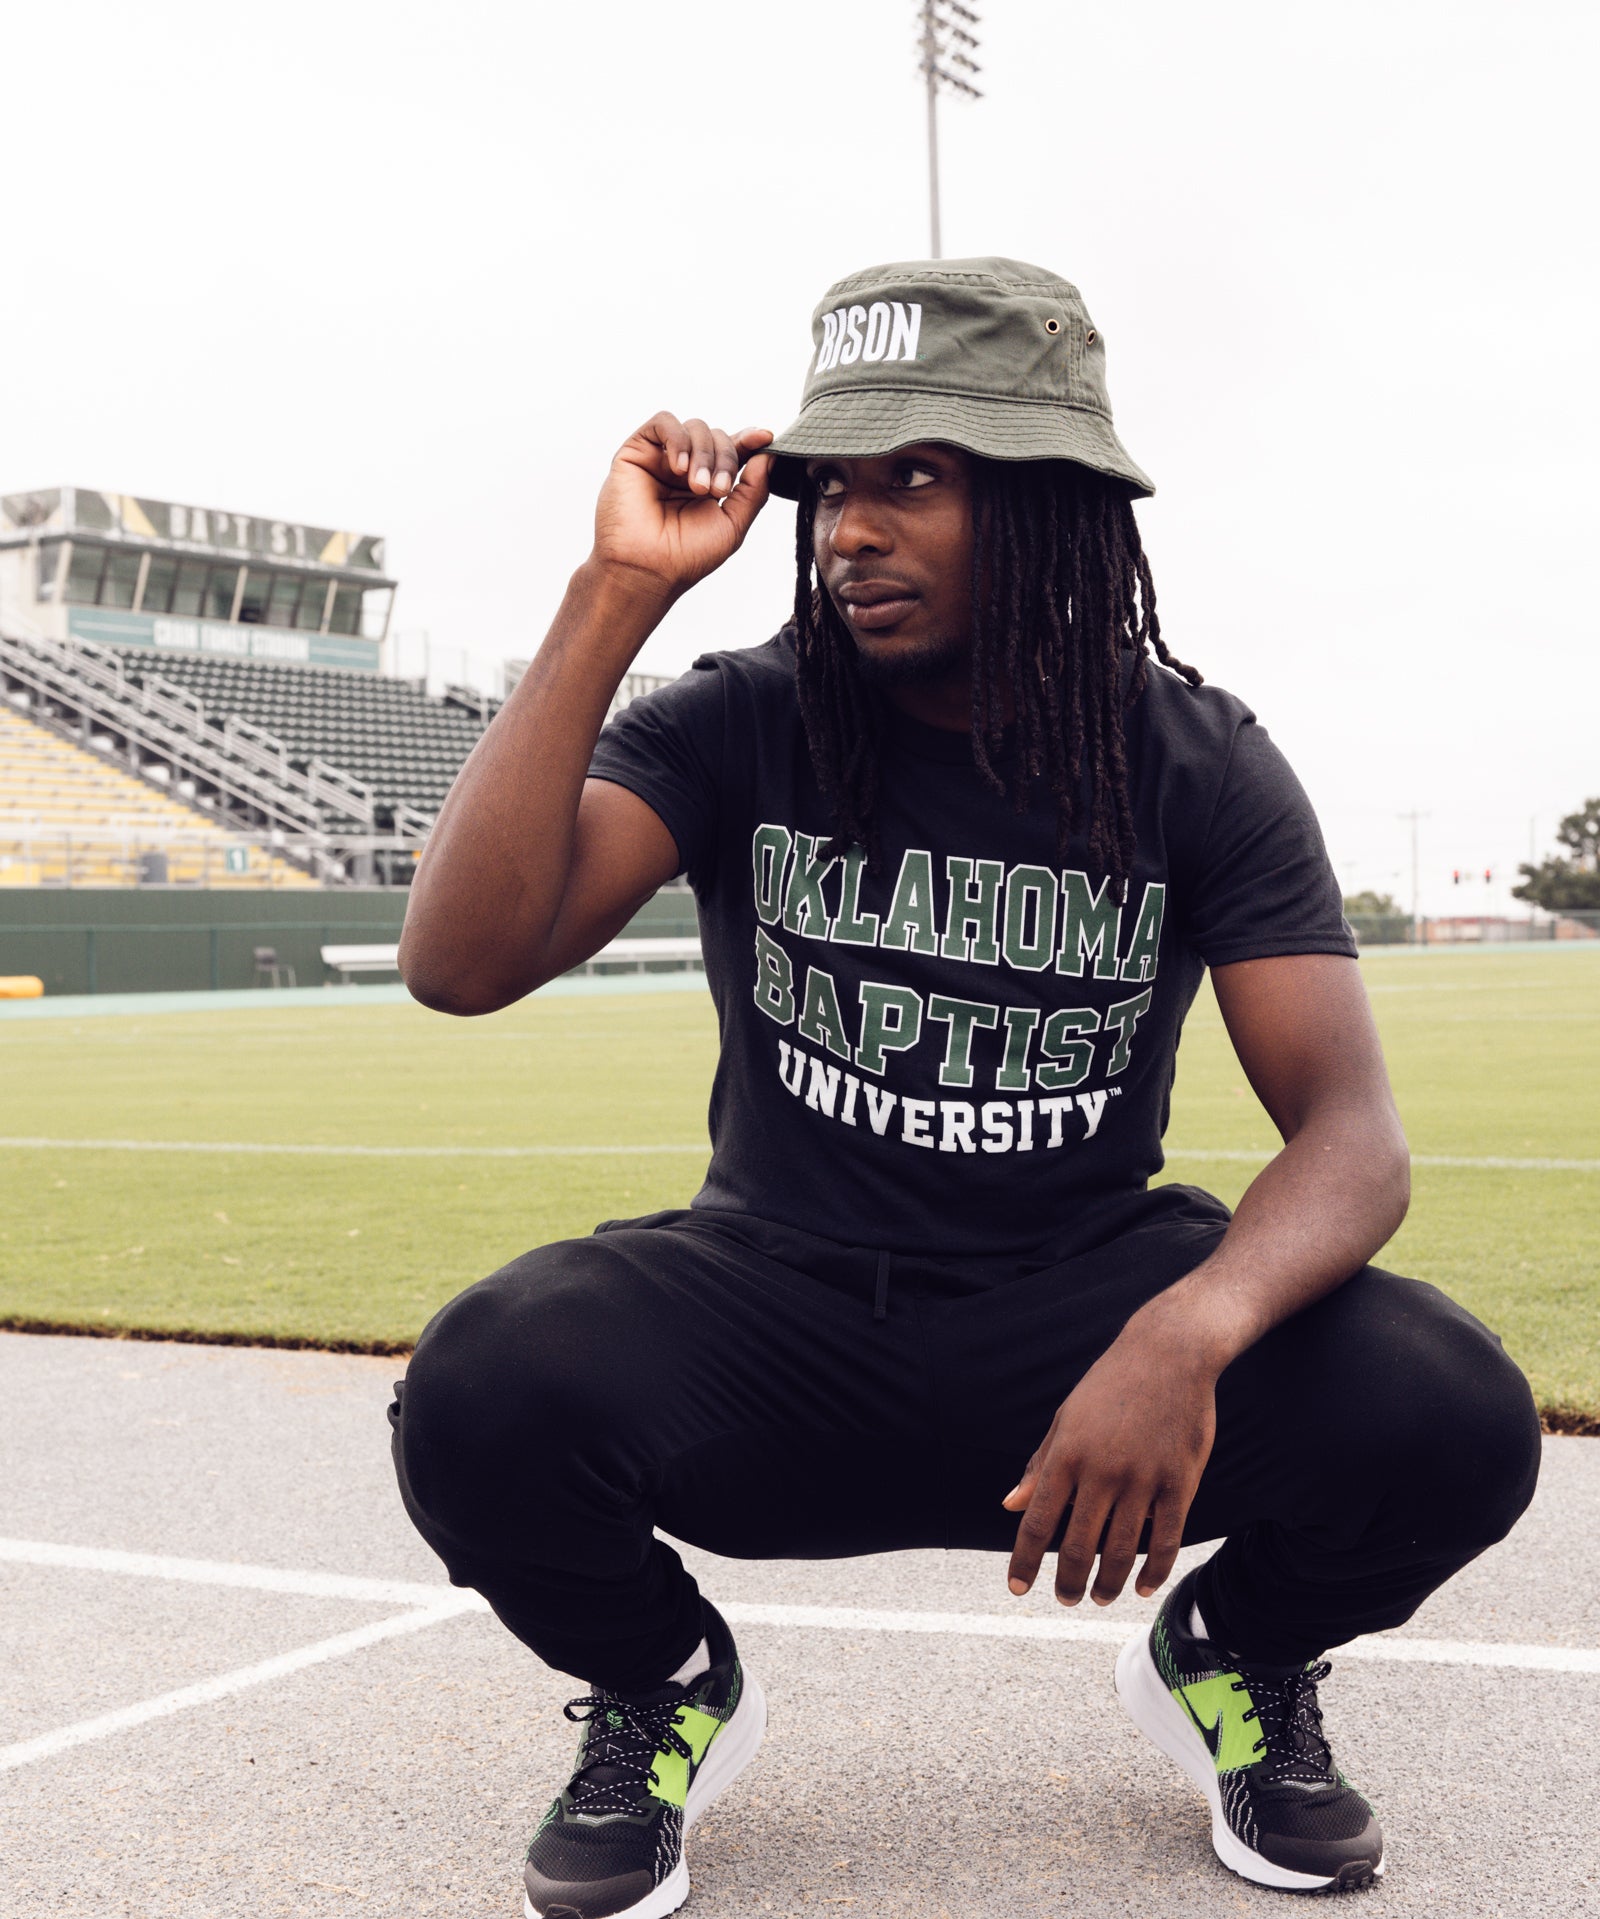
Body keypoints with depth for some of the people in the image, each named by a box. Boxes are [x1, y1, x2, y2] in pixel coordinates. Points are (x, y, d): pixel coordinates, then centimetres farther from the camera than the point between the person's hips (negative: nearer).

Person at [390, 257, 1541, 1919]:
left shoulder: (1194, 766, -5)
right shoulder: (737, 730, -6)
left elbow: (1351, 1131, -15)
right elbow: (459, 962, -21)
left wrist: (1190, 1329, -37)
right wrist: (616, 593, -25)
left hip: (1083, 1300, 1)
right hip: (775, 1304, 0)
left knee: (1452, 1422, -27)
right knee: (484, 1394, -31)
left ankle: (1233, 1659, 11)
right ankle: (664, 1689, 6)